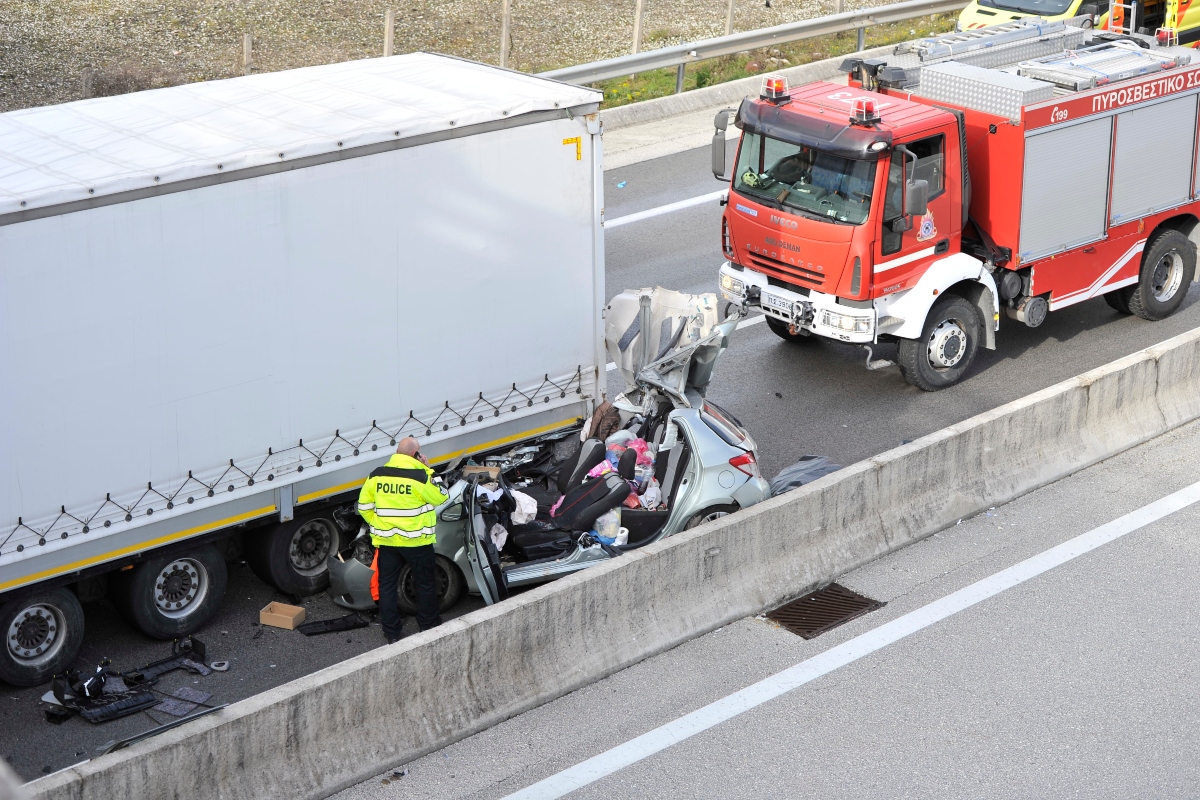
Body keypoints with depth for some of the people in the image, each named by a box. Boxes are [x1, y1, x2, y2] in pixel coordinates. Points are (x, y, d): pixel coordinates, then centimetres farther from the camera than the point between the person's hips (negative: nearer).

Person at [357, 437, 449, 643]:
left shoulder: (377, 475, -2)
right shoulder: (420, 477, -17)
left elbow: (364, 506, 4)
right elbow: (440, 497, -3)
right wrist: (428, 470, 0)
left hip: (385, 540, 3)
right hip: (416, 541, -3)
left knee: (387, 585, 11)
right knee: (425, 583, 15)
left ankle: (391, 633, 15)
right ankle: (428, 625, 27)